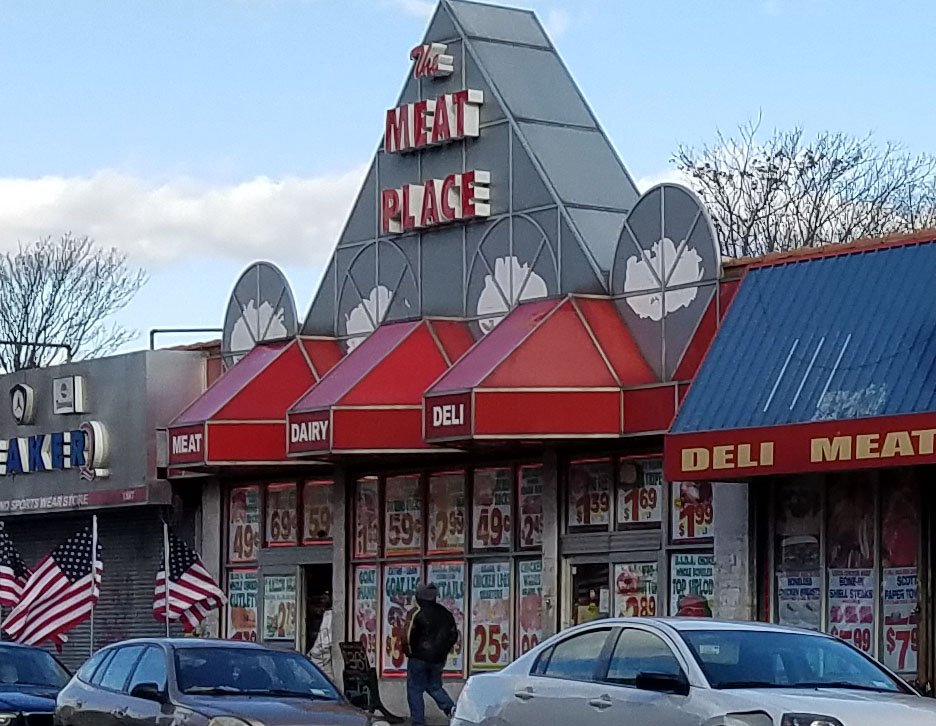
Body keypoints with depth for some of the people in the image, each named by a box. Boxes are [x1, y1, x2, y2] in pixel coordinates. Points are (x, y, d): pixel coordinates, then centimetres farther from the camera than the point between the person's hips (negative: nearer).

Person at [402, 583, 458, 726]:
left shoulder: (416, 613, -9)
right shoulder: (445, 613, 8)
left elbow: (408, 635, -18)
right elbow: (454, 635, 14)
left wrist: (408, 651, -3)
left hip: (419, 657, -5)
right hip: (438, 659, 5)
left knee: (415, 690, 4)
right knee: (434, 686, 21)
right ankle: (450, 707, -2)